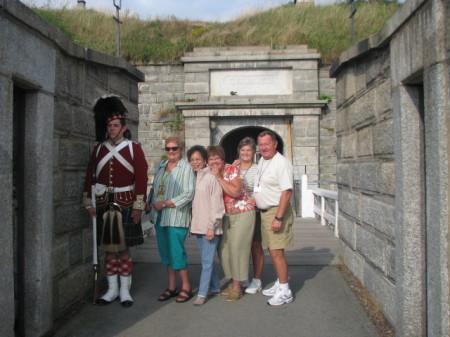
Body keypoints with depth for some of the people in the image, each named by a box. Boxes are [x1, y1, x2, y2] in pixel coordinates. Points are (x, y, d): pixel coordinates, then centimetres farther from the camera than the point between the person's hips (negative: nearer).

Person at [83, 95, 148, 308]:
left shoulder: (134, 149, -2)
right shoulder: (99, 149, 8)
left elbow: (141, 179, -5)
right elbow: (90, 177, 9)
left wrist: (138, 206, -9)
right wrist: (89, 203, 4)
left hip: (125, 205, -3)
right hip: (103, 205, 3)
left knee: (123, 248, 2)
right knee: (108, 249, 9)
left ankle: (125, 291, 15)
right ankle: (112, 289, 21)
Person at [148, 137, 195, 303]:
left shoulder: (186, 168, -8)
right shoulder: (161, 166, 14)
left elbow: (188, 194, -16)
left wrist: (164, 204, -15)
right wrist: (150, 203, 4)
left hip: (176, 217, -7)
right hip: (159, 217, 7)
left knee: (176, 251, -5)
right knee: (166, 252, 12)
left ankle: (186, 287, 12)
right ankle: (172, 287, 24)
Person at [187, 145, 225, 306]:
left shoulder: (211, 178, -11)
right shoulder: (195, 178, 13)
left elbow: (216, 204, -14)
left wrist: (212, 226, -16)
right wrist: (193, 223, 12)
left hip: (209, 226, -8)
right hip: (199, 225, 8)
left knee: (207, 261, -3)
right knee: (207, 259, 16)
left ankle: (202, 294, 3)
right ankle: (215, 287, 29)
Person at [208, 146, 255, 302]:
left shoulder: (232, 169, -12)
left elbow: (235, 191, -26)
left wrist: (219, 177, -21)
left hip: (243, 214, -6)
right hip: (226, 215, 7)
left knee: (237, 247, -8)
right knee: (224, 249, 6)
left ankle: (237, 286, 4)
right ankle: (234, 283, 22)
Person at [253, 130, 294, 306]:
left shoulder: (281, 163, -16)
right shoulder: (262, 161, 13)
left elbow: (286, 191, -21)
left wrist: (278, 217, -24)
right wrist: (254, 199, 15)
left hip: (277, 211, -9)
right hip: (264, 212, 9)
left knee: (277, 252, -8)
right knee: (272, 250, 15)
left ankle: (285, 291, 3)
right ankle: (279, 284, 29)